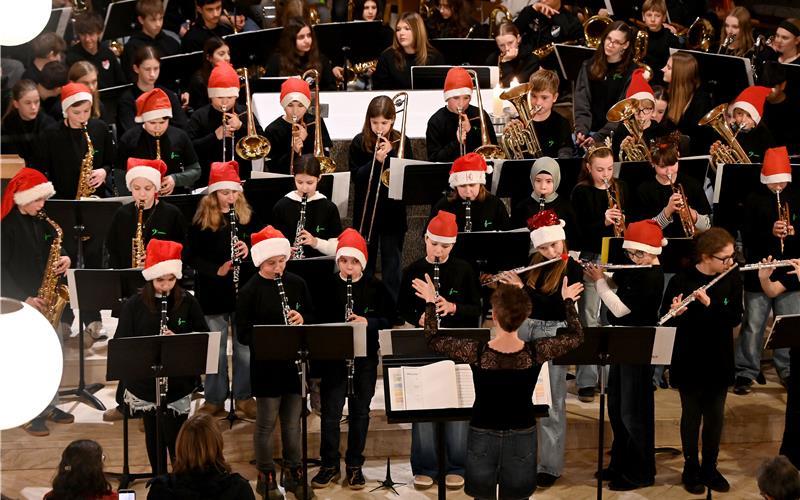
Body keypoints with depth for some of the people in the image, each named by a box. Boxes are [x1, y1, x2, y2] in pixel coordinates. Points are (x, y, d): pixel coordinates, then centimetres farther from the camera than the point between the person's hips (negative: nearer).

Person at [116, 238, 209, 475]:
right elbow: (120, 341, -3)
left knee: (176, 439, -1)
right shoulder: (134, 305, -3)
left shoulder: (188, 303, -1)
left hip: (179, 382, 0)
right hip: (145, 382, 1)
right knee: (153, 434, 11)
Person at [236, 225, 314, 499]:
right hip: (266, 366, -4)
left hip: (294, 363, 4)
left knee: (292, 422, 13)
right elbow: (243, 332, -11)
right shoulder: (249, 291, -10)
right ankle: (266, 476, 19)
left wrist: (302, 320, -11)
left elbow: (312, 316, 12)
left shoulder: (297, 284, 3)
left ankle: (293, 472, 26)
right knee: (266, 423, 6)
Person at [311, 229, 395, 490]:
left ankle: (354, 466, 23)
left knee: (360, 412, 10)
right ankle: (329, 465, 18)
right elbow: (316, 320, -1)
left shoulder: (375, 287, -3)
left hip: (365, 360, 1)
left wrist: (367, 322, -18)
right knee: (331, 412, 3)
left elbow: (389, 318, 0)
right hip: (333, 358, -1)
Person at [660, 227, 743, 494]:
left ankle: (710, 467, 26)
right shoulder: (681, 280, -12)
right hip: (689, 361, -3)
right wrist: (675, 314, -33)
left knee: (715, 416, 11)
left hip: (719, 361, 3)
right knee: (691, 416, 8)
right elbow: (664, 320, -10)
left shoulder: (732, 279, -3)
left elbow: (736, 318, -10)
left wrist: (710, 304, -25)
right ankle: (691, 468, 22)